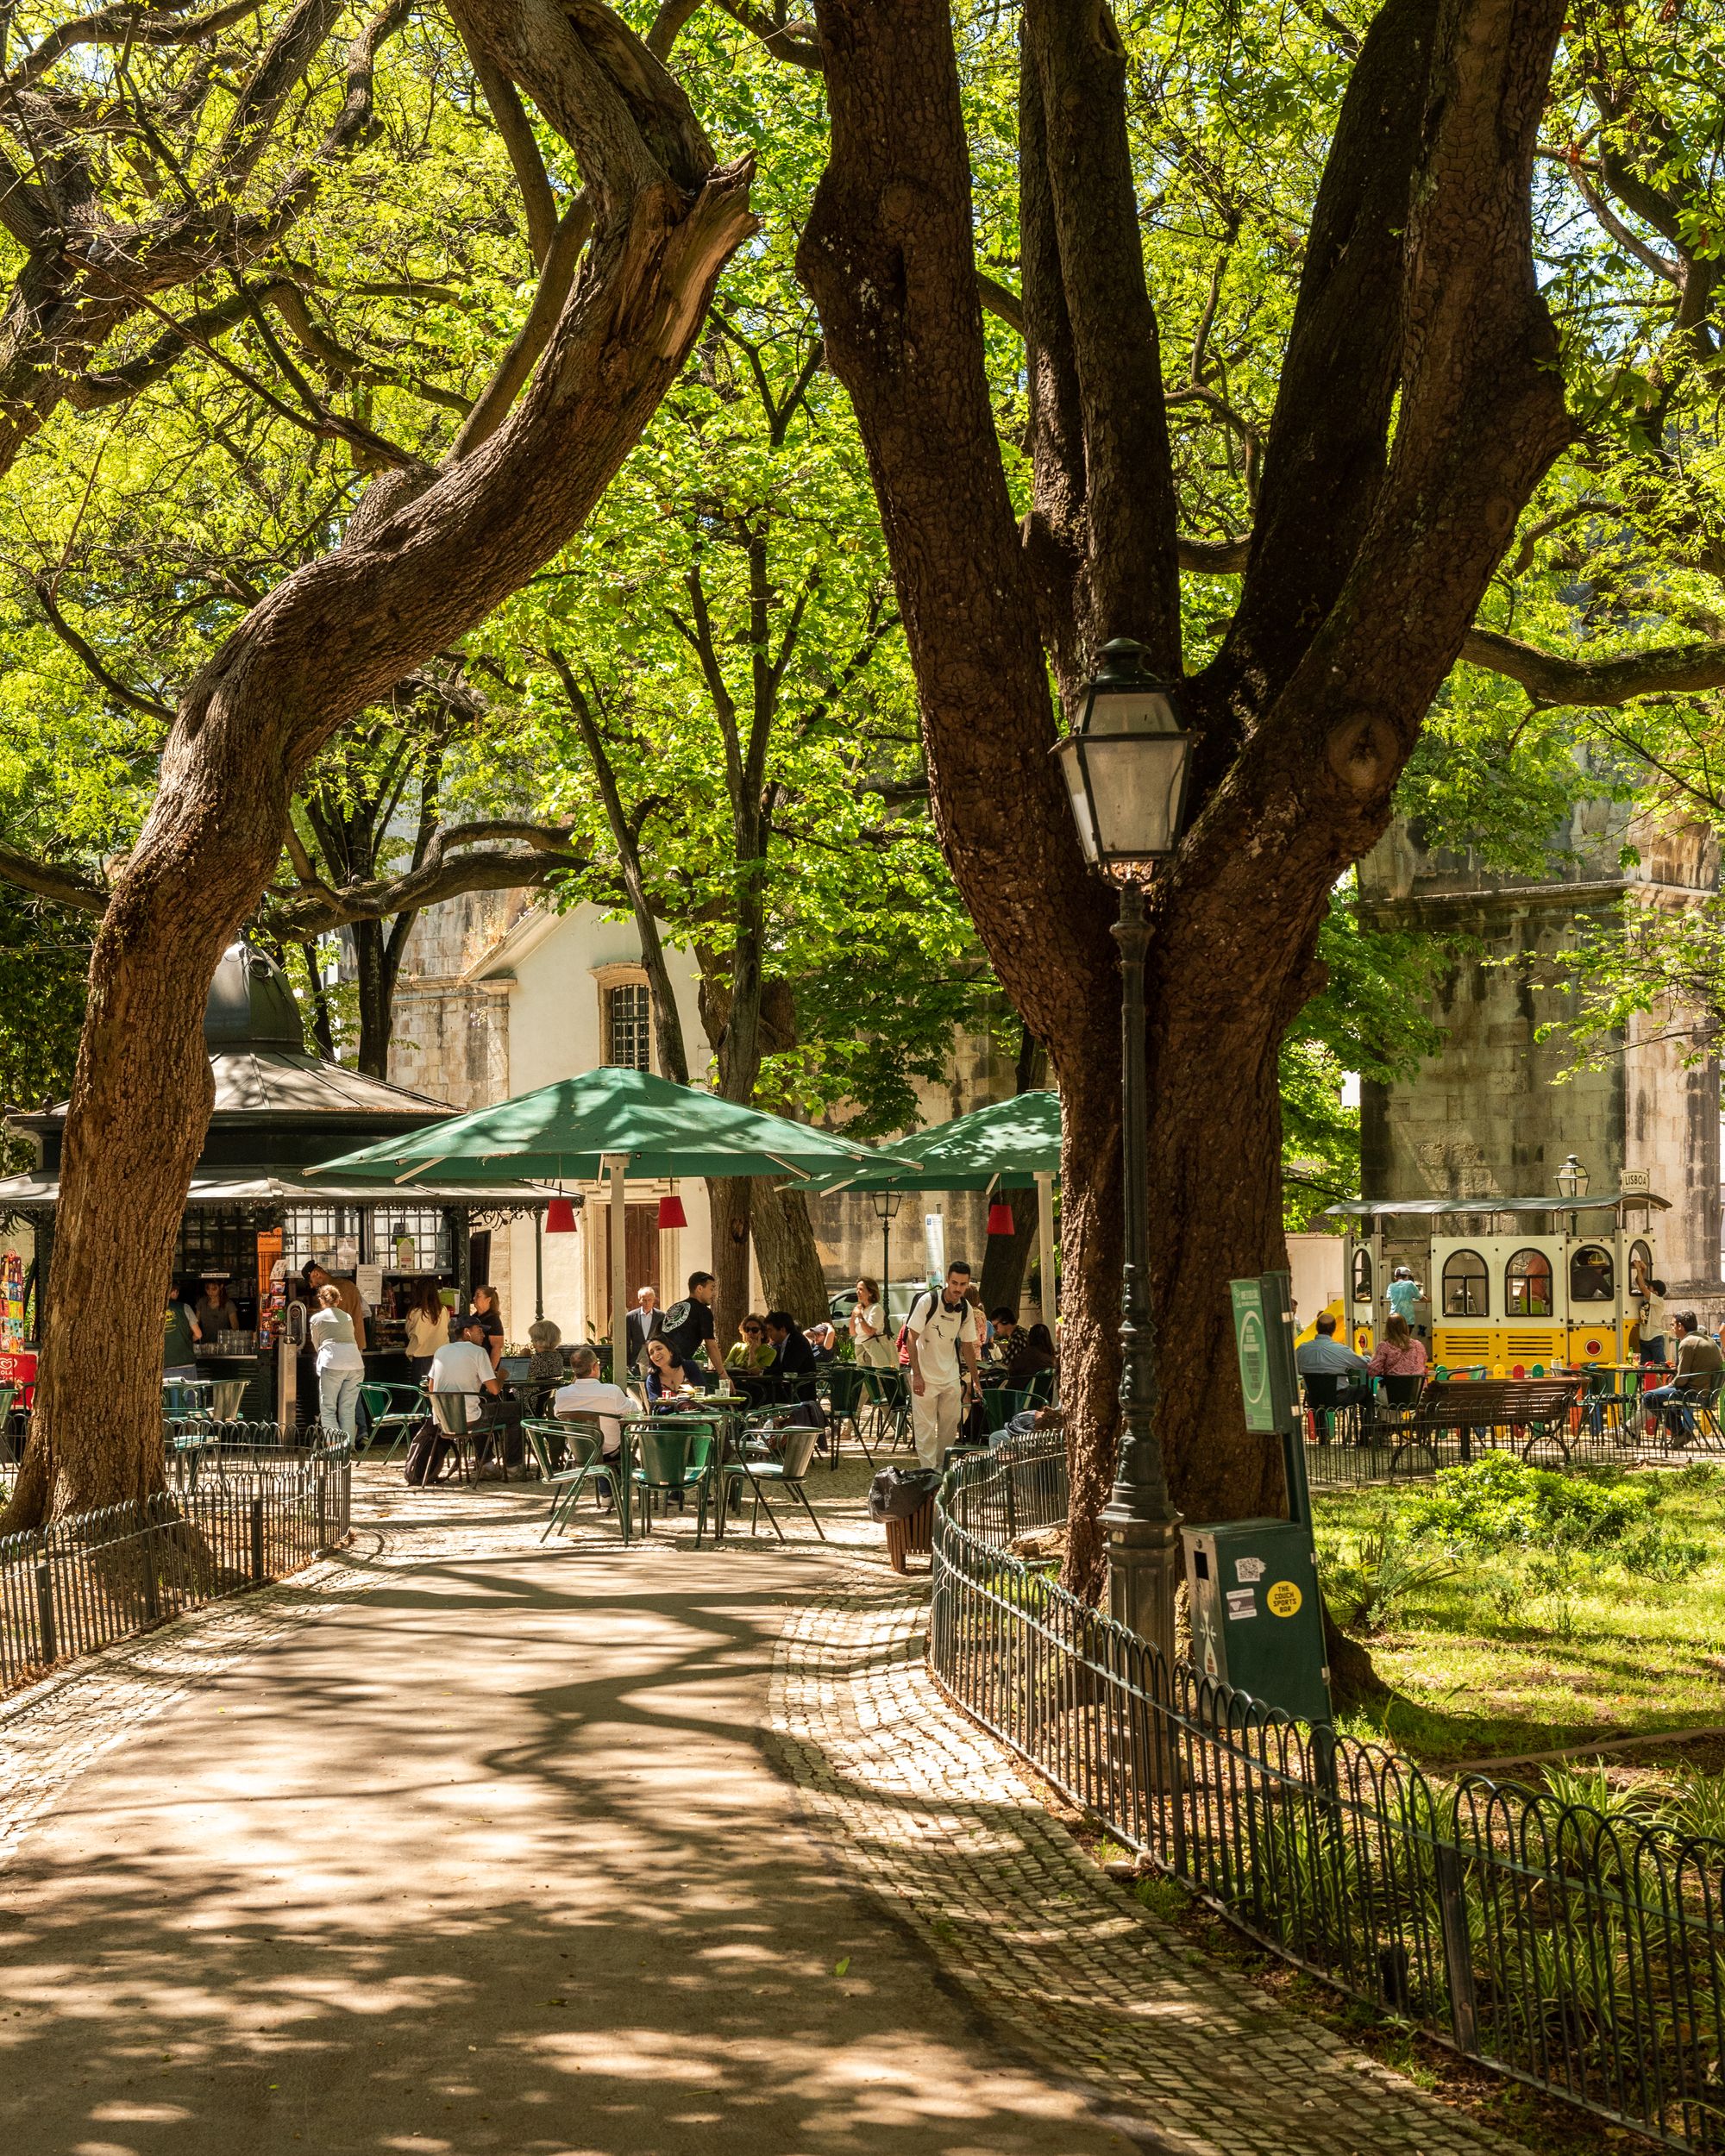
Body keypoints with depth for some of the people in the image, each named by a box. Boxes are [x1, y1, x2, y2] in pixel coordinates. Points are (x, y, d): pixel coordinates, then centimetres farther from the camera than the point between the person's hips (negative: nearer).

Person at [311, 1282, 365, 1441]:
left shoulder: (316, 1318, 13)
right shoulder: (347, 1318, 23)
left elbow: (316, 1345, 21)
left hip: (332, 1364, -4)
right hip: (355, 1364, 4)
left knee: (328, 1410, 3)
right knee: (348, 1411, 9)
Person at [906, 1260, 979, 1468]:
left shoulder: (966, 1309, -1)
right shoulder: (928, 1301, -15)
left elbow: (968, 1347, 10)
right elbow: (912, 1338, -13)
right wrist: (917, 1375, -17)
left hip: (951, 1376, 5)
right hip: (925, 1374, -5)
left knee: (951, 1423, 8)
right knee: (925, 1427, -4)